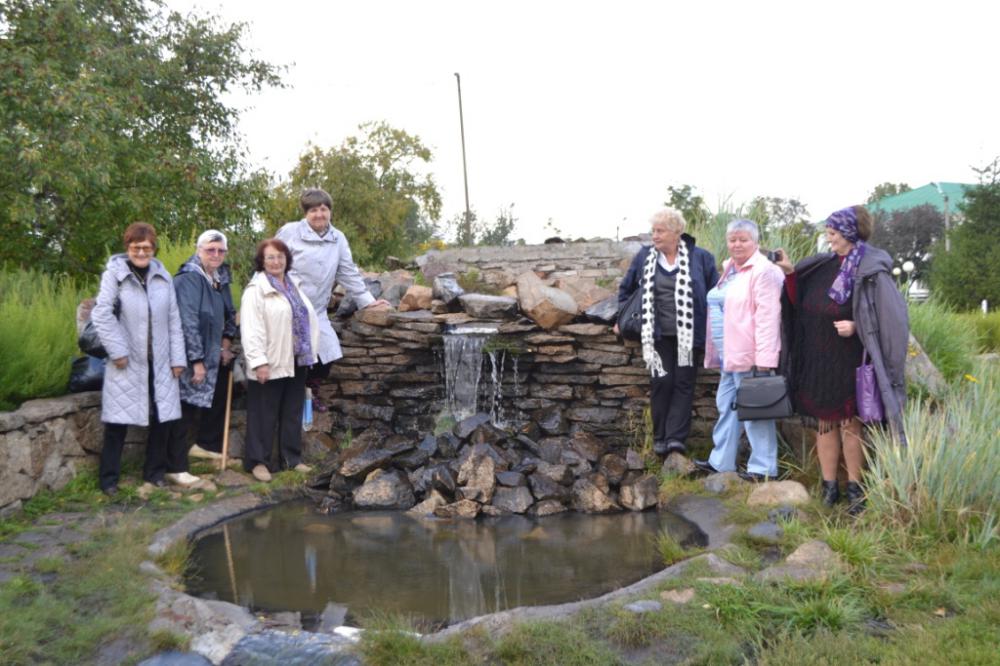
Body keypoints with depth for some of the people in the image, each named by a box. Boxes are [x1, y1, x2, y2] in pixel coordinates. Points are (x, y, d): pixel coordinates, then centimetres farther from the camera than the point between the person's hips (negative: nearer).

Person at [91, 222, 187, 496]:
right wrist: (117, 351, -13)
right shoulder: (114, 273, -6)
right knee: (118, 420, 1)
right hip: (127, 362, -4)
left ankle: (155, 470, 23)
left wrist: (177, 358, 4)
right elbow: (101, 314, -10)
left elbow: (173, 319, 7)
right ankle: (108, 478, 13)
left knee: (164, 416, 6)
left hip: (159, 361, 4)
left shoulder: (162, 276, 6)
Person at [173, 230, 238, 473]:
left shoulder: (221, 278, 9)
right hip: (192, 358, -9)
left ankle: (206, 445, 35)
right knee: (187, 408, -5)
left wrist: (225, 346, 5)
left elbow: (230, 315, 18)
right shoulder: (188, 279, -17)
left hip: (214, 356, 9)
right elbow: (188, 323, -22)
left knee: (216, 402, 18)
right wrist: (197, 360, -23)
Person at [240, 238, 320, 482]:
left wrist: (310, 352, 11)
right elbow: (251, 330, -17)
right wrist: (259, 362, -22)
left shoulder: (295, 285, 13)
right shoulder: (256, 290, -10)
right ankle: (258, 461, 12)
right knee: (264, 415, 2)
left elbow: (309, 319, 16)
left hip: (296, 361, 7)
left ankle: (291, 458, 24)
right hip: (271, 363, -7)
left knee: (293, 413, 14)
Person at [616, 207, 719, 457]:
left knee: (683, 383, -3)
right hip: (657, 335, 1)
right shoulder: (644, 257, 6)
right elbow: (626, 288, 20)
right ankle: (660, 437, 7)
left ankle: (676, 437, -3)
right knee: (661, 382, -2)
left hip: (688, 335, -1)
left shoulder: (700, 258, 1)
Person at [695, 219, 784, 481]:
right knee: (727, 407, 15)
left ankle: (763, 467, 7)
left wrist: (763, 358, -24)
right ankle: (721, 461, 26)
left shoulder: (763, 271, -13)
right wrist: (717, 351, 22)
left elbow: (767, 316, -20)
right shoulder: (729, 268, 15)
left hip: (750, 355, -9)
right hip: (729, 354, 9)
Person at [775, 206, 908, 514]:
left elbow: (889, 317, -11)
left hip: (847, 361, -6)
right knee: (825, 422, 10)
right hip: (818, 360, 6)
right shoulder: (825, 265, 5)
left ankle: (854, 487, 16)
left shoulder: (871, 272, -12)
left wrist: (856, 326, -21)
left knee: (849, 422, 2)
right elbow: (803, 304, 13)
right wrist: (791, 273, 2)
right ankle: (829, 486, 19)